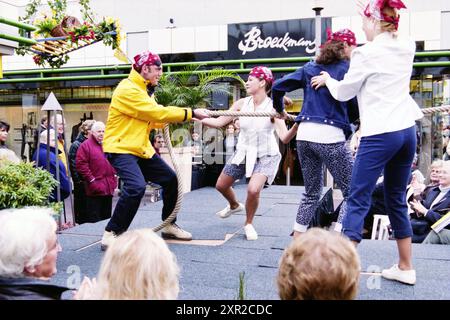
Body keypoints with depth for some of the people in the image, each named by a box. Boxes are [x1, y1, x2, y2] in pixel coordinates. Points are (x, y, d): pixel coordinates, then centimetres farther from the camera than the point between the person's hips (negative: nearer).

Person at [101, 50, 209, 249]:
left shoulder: (142, 90, 15)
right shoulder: (127, 90, -17)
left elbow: (154, 118, 12)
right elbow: (157, 113, -21)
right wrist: (191, 113, -16)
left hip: (141, 149, 10)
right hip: (121, 148, -10)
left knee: (170, 179, 9)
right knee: (136, 187, -29)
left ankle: (169, 226, 25)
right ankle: (111, 233, -14)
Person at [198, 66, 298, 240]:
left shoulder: (273, 107, -21)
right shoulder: (242, 103, -8)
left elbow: (285, 138, -30)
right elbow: (219, 122, -6)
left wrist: (296, 126, -50)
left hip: (265, 155, -5)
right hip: (243, 153, 5)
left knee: (253, 189, -26)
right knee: (221, 185, 13)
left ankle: (249, 224, 4)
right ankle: (234, 205, 49)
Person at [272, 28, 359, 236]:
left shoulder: (310, 68, 15)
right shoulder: (347, 69, 1)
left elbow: (278, 86, 14)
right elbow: (355, 106, -1)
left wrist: (279, 110, 30)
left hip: (304, 134, 6)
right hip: (330, 136, -6)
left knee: (312, 193, 19)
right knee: (352, 194, 4)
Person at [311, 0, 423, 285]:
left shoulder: (366, 53, -9)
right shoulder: (407, 49, 9)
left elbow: (344, 93, 1)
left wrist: (327, 79, 19)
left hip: (379, 135, -7)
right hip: (407, 131, 7)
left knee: (358, 200, -5)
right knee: (397, 200, 15)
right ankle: (405, 268, 23)